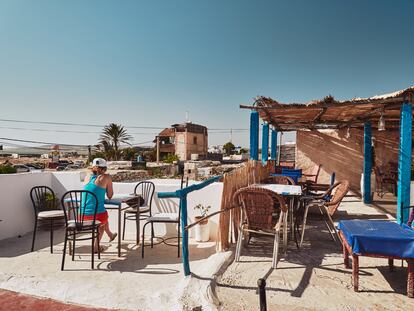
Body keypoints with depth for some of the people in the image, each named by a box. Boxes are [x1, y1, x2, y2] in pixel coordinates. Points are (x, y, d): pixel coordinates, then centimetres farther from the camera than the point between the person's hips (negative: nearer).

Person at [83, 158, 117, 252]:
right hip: (98, 215, -5)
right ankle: (96, 246, 32)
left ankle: (110, 235, 59)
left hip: (83, 216, 5)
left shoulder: (87, 177, 10)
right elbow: (110, 196, 6)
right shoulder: (106, 177, -3)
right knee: (103, 218, 32)